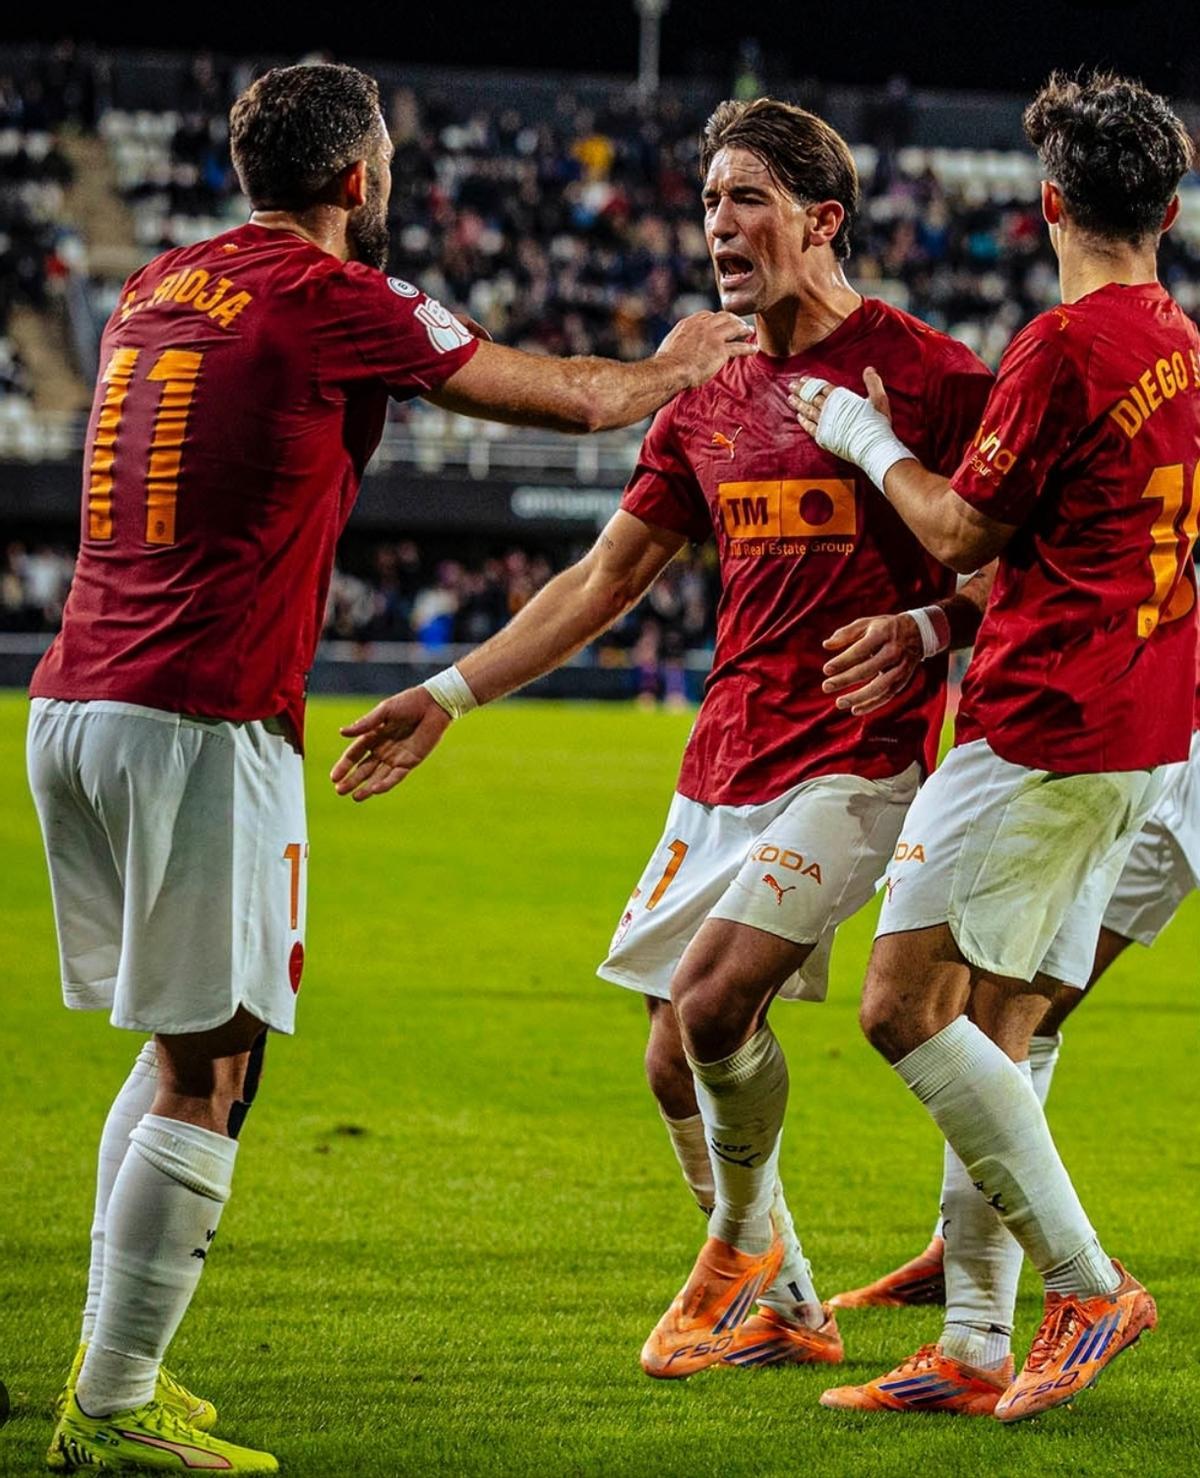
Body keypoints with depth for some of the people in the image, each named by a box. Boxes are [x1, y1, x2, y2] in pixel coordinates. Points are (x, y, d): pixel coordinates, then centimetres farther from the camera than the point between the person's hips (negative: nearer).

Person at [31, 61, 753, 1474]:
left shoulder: (158, 287, 15)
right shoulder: (334, 301, -5)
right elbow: (569, 399, 6)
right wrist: (674, 366, 26)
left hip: (69, 708, 8)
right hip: (202, 723, -8)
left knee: (183, 1044, 19)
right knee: (206, 1075, -3)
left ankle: (110, 1364, 19)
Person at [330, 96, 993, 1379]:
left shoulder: (922, 373, -7)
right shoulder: (706, 403, 12)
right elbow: (605, 578, 18)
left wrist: (929, 626, -25)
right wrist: (448, 695, 14)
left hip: (856, 759, -7)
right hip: (724, 764, 7)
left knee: (713, 996, -21)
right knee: (677, 1065, 6)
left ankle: (743, 1243, 4)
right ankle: (780, 1310, 24)